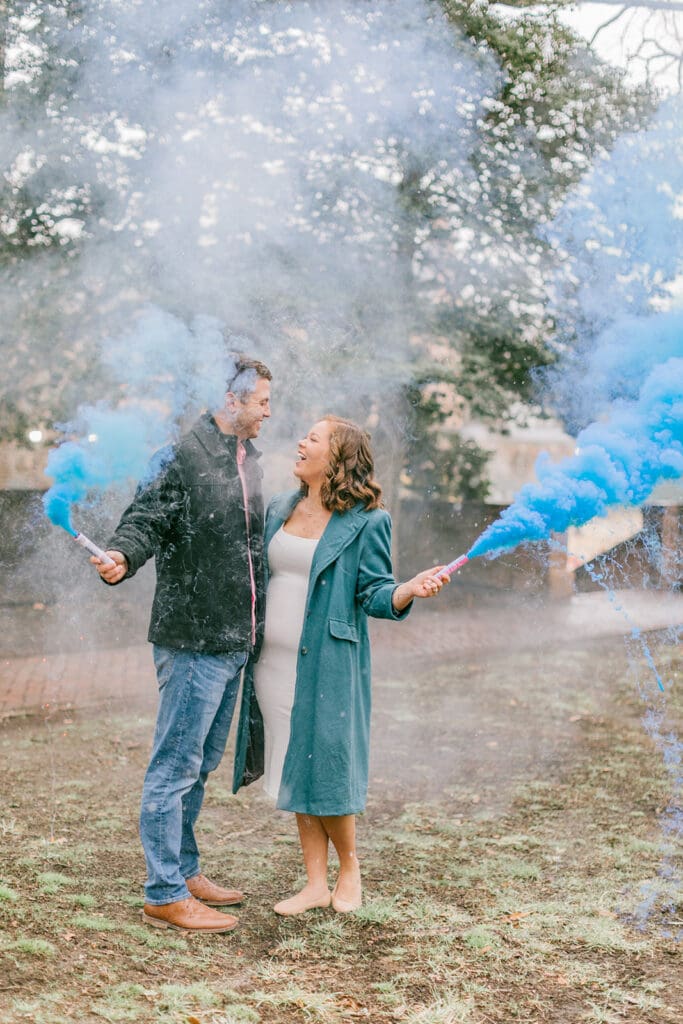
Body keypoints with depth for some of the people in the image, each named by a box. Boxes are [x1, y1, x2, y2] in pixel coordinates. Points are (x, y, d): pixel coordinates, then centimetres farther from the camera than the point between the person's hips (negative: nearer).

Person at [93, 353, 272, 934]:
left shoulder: (248, 459, 15)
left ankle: (184, 871, 31)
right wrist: (122, 557, -38)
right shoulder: (183, 457, -12)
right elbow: (146, 519, -18)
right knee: (176, 765, -2)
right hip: (194, 639, -9)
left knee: (202, 763, 18)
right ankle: (164, 896, 7)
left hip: (234, 641, 9)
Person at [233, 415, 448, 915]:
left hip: (327, 666, -6)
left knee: (325, 771, -1)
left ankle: (349, 868, 24)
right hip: (273, 663, 6)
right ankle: (316, 883, 22)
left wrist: (410, 590, -27)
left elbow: (375, 593, -9)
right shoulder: (279, 509, 11)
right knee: (294, 774, 10)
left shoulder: (366, 522, -6)